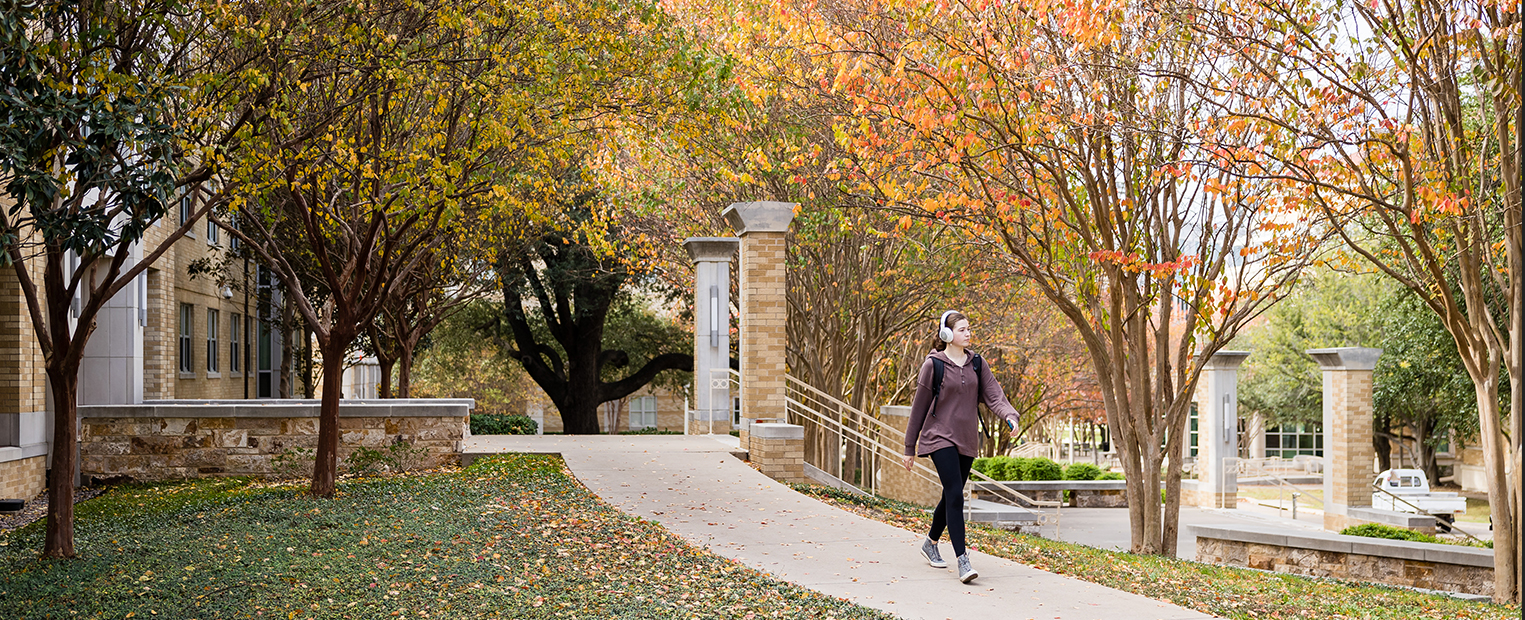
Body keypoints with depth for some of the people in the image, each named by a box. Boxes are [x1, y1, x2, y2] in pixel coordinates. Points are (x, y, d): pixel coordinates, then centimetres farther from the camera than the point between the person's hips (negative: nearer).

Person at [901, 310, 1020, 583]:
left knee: (951, 496, 13)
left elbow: (993, 395, 0)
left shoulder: (976, 363, 8)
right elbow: (919, 406, 0)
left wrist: (1010, 416, -22)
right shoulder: (933, 365, -6)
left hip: (967, 440, 5)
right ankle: (962, 560, -16)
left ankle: (931, 543, 36)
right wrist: (910, 448, 3)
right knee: (955, 496, -16)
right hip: (940, 438, -5)